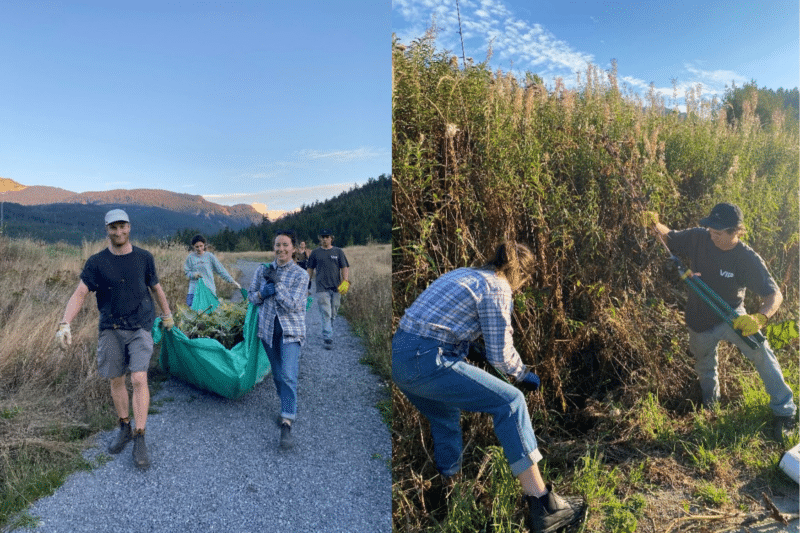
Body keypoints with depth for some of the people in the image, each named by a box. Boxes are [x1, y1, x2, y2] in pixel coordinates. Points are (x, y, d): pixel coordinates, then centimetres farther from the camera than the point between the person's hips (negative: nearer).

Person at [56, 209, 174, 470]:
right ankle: (124, 428, 31)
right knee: (116, 381, 11)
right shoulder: (96, 262, -1)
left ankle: (140, 440, -3)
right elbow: (79, 294, -7)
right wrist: (64, 324, -21)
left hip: (140, 328, -1)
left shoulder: (144, 258, 1)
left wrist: (167, 314, 24)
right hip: (111, 329, 2)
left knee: (139, 380, -11)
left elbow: (156, 287, 14)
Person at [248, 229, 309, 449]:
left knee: (288, 376, -15)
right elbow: (250, 296, 11)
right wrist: (262, 294, -11)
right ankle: (287, 408, 36)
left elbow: (292, 305, -17)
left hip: (290, 330, -4)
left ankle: (286, 425, -14)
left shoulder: (300, 275, -9)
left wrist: (277, 282, -21)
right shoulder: (263, 270, 4)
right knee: (277, 374, 14)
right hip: (268, 328, 4)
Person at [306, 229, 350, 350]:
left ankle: (327, 333, 27)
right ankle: (327, 339, -10)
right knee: (326, 314, -10)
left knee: (333, 314, 9)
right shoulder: (315, 253, 9)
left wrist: (345, 281, -7)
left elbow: (344, 267, 6)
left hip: (336, 287, 2)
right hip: (322, 288, -2)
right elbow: (310, 269, 17)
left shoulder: (338, 252, 9)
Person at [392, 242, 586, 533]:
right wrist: (523, 374, 18)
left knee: (446, 418, 30)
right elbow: (500, 355, -2)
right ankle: (542, 506, -1)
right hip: (427, 363, -9)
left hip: (399, 356, 9)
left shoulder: (463, 274, 21)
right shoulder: (497, 288, -4)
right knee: (510, 402, -3)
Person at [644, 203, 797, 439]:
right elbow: (669, 238, 0)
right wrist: (655, 224, -23)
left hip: (731, 316, -3)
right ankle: (709, 398, 55)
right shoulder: (698, 237, -16)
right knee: (704, 366, 22)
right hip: (699, 322, 3)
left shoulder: (748, 259, -24)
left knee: (760, 351, -26)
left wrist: (759, 318, -45)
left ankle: (784, 411, -7)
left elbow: (774, 294, -25)